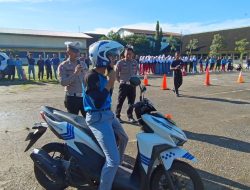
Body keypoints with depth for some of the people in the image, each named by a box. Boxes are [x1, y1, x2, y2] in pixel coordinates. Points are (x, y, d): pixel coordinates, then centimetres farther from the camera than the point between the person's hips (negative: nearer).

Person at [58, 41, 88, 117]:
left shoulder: (83, 65, 10)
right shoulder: (63, 66, -4)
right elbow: (62, 82, -17)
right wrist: (75, 73, -25)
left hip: (84, 97, 4)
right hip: (72, 98, -4)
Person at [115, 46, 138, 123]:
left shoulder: (135, 63, 5)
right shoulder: (120, 62, -7)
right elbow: (116, 73, -1)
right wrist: (120, 81, -1)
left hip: (132, 85, 4)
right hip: (123, 85, -4)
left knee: (131, 102, 10)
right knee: (120, 101, 3)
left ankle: (130, 116, 24)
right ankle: (117, 116, 16)